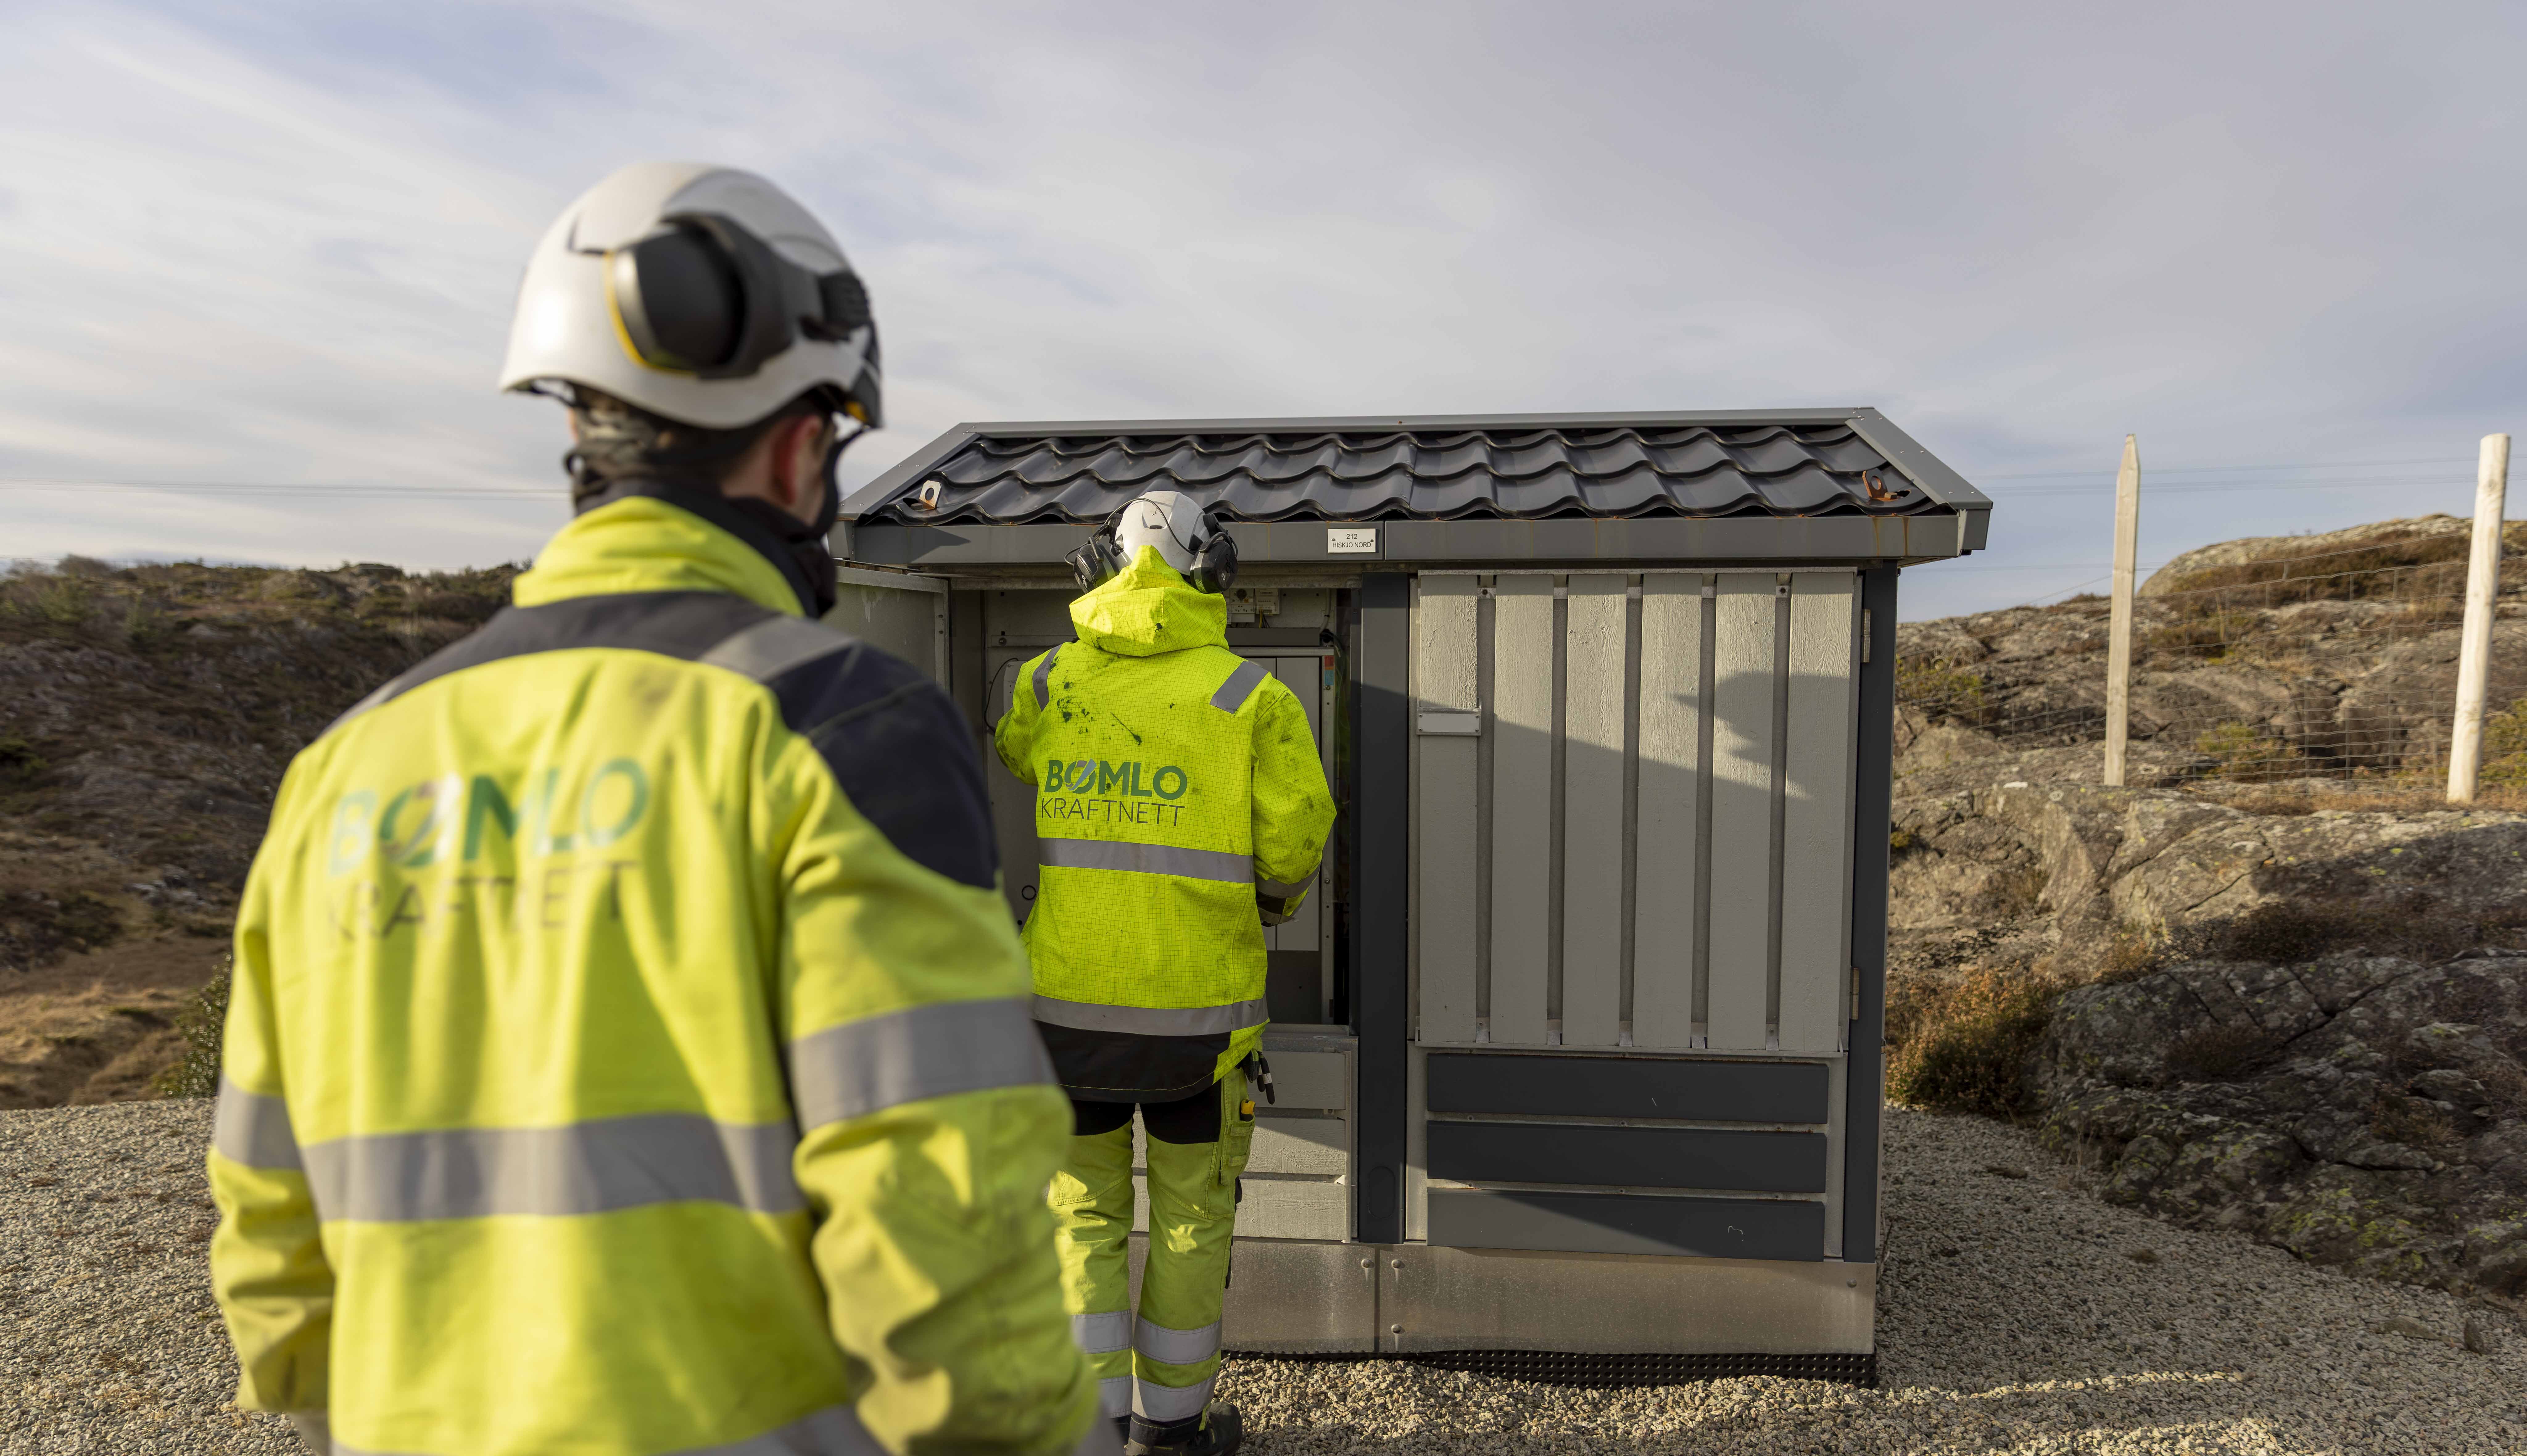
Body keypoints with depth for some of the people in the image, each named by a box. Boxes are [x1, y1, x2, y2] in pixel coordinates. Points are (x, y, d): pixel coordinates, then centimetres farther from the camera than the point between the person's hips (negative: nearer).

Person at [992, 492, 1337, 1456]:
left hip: (1069, 997, 2)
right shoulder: (1253, 697, -7)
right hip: (1199, 1002, -1)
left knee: (1084, 1211, 18)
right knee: (1192, 1215, 18)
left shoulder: (1049, 684, 0)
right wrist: (1272, 898, 12)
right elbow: (1294, 843, -11)